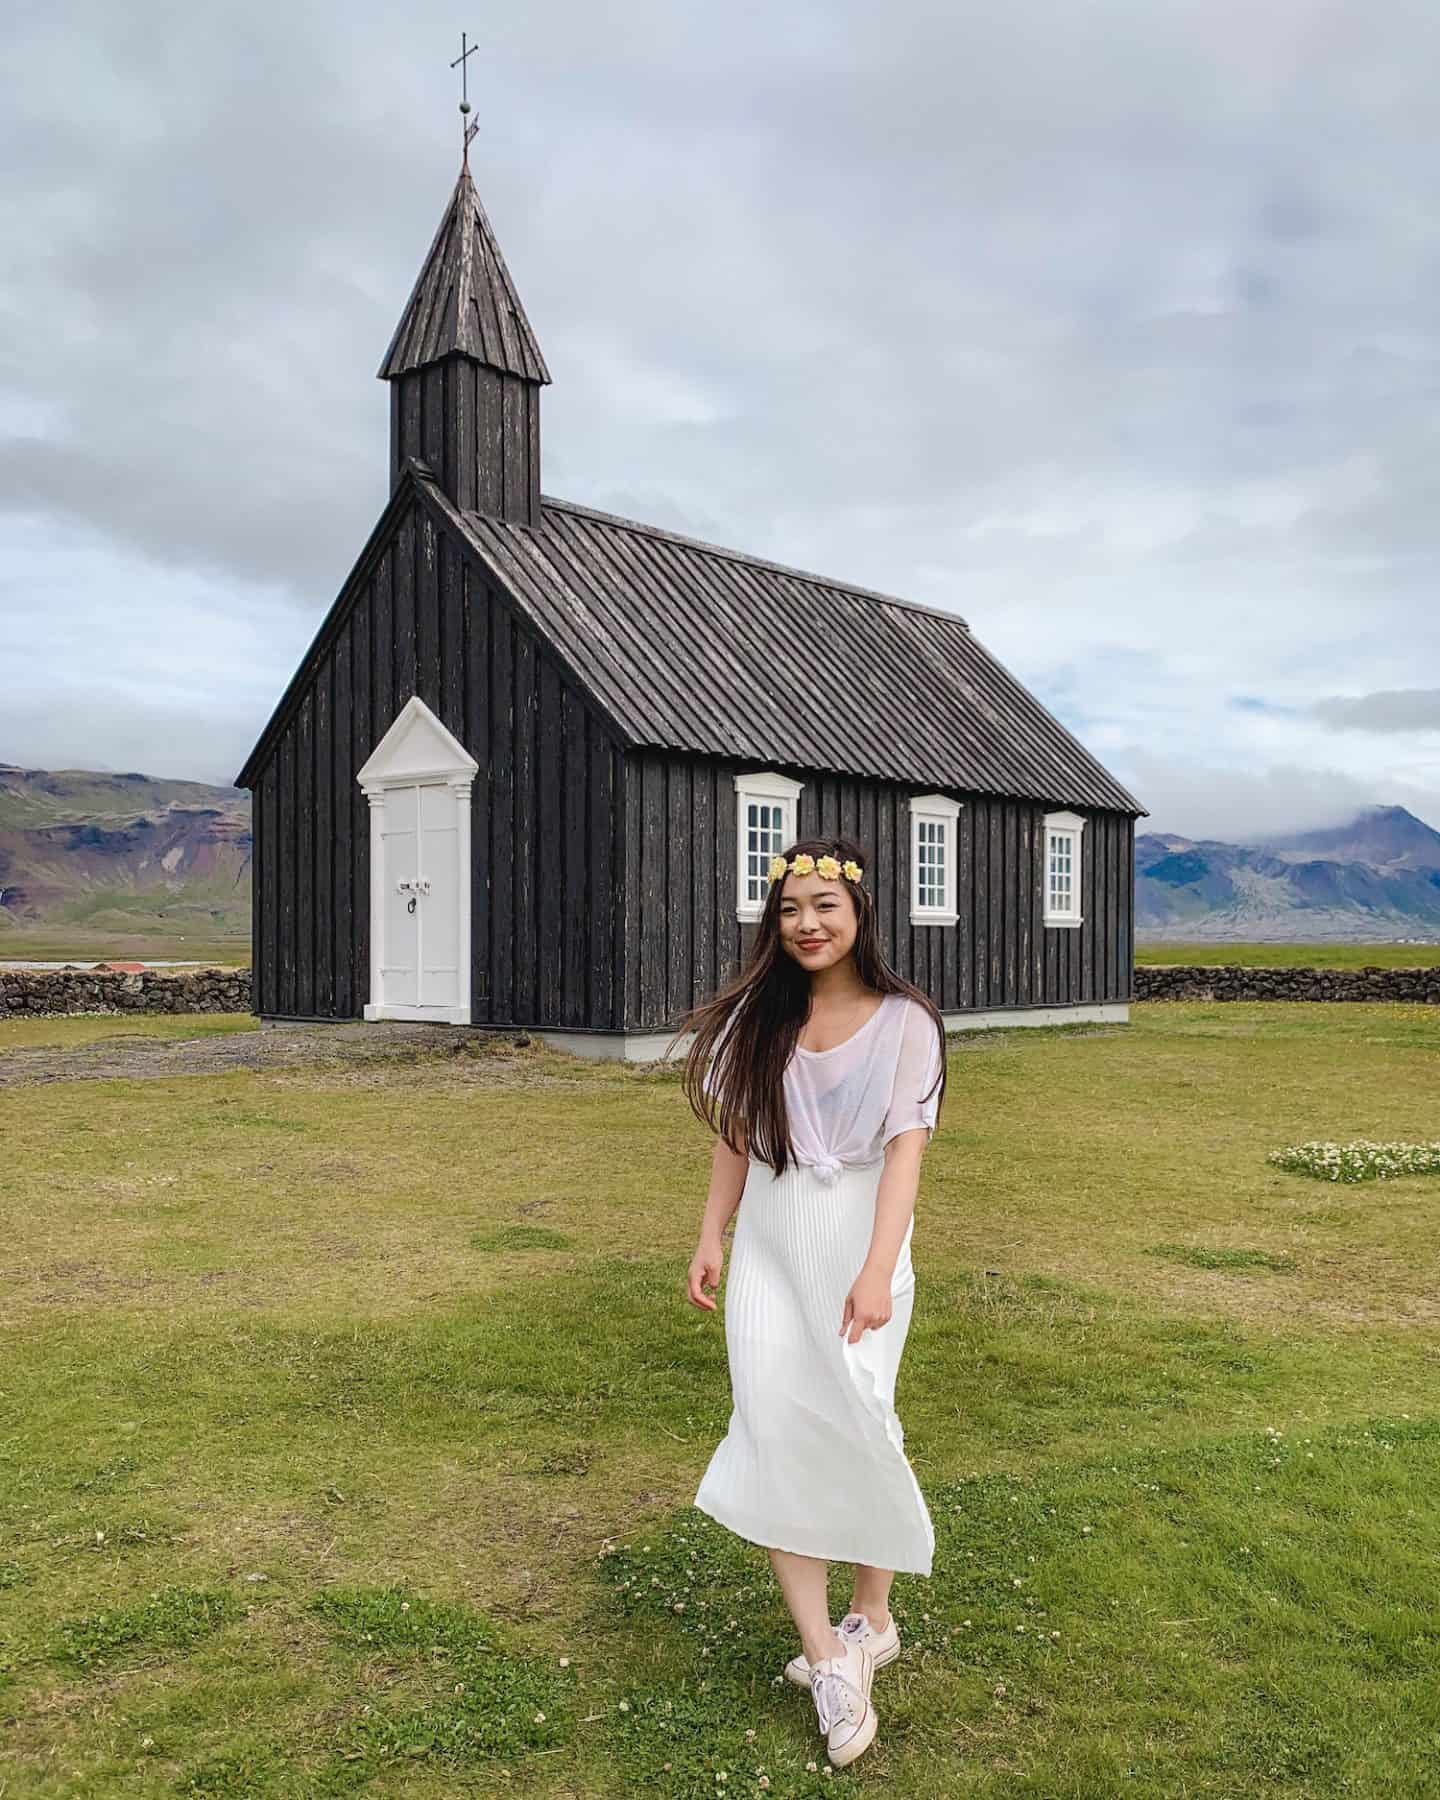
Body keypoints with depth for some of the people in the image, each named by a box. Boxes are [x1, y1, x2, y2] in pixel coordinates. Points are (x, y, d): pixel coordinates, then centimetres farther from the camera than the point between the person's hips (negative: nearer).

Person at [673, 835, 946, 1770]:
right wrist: (711, 1237, 6)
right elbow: (736, 1132, 10)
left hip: (858, 1244, -3)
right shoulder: (759, 1015, 3)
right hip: (770, 1246, 3)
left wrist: (877, 1270, -24)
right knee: (773, 1431, -4)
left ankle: (871, 1618, 28)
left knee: (855, 1427, 3)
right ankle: (826, 1656, 5)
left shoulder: (904, 1021, -9)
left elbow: (906, 1148, -16)